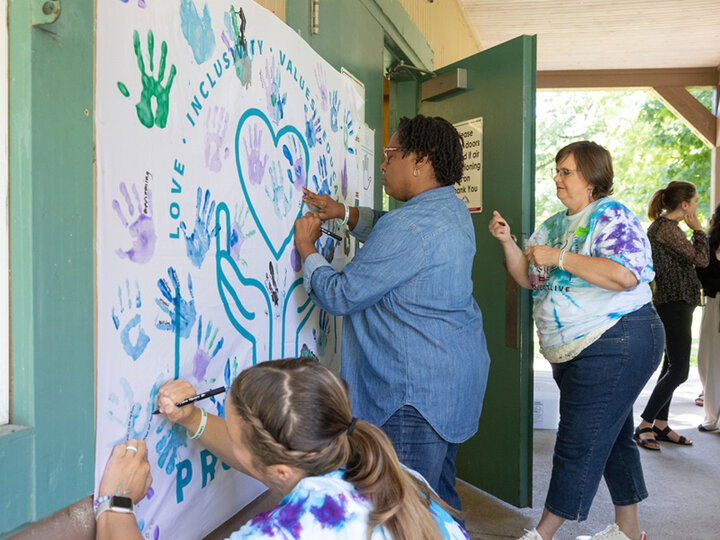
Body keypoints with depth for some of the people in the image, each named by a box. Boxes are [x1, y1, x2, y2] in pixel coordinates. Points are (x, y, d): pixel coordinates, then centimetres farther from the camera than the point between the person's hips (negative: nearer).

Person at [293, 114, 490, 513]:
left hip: (418, 387, -10)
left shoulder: (410, 227, -23)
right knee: (440, 497, 22)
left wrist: (306, 249, -2)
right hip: (455, 373, 11)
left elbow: (340, 295, -18)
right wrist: (344, 212, 15)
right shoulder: (451, 210, 9)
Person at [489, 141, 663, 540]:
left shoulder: (611, 217, -12)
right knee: (613, 436, 18)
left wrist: (559, 257, -22)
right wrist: (507, 242, -1)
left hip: (616, 345, -9)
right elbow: (528, 278, 14)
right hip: (573, 352, 9)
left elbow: (625, 275, -27)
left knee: (578, 443, -4)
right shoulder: (554, 224, 13)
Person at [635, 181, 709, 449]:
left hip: (675, 304, 11)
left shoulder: (664, 226, 16)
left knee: (672, 366, 14)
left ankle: (660, 425, 20)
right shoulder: (666, 227, -16)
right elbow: (701, 259, -17)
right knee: (679, 370, -9)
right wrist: (698, 230, -7)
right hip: (674, 304, -11)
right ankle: (644, 426, -4)